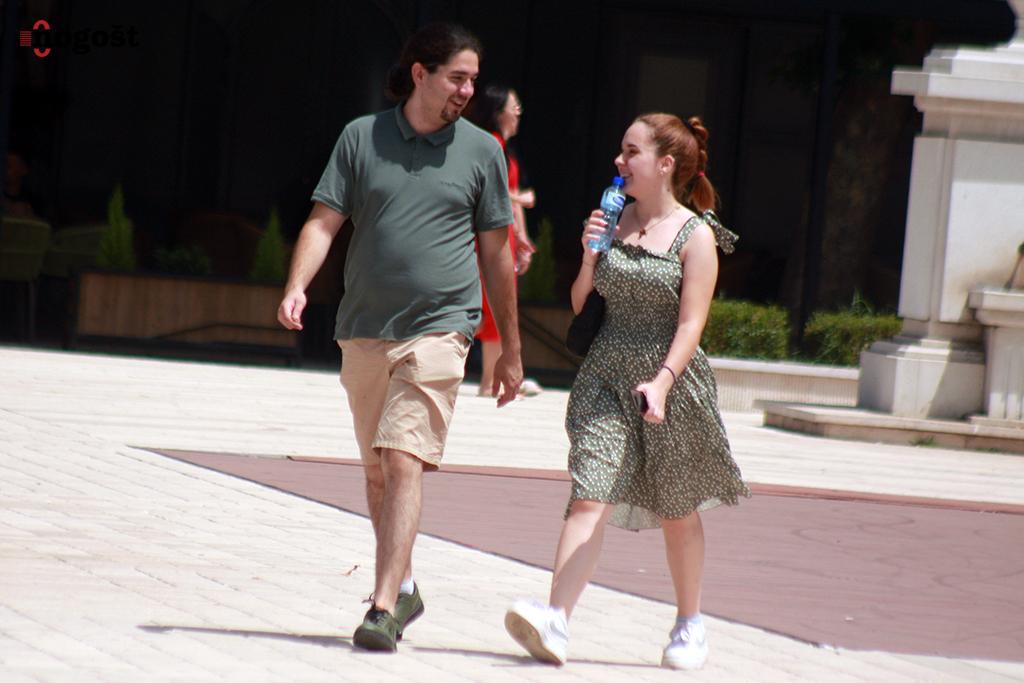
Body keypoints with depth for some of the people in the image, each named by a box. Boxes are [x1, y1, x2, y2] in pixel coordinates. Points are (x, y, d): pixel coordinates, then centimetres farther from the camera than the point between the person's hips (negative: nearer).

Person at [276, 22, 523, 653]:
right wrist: (297, 287, -16)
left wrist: (511, 350, 12)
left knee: (405, 463, -15)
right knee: (377, 470, 13)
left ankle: (383, 610, -19)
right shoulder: (362, 137, 6)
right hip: (363, 332, 3)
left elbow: (496, 254, 10)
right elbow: (324, 222, 3)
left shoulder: (481, 151, 5)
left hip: (437, 329, -3)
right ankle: (404, 587, 30)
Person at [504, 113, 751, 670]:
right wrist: (590, 254, -2)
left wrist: (661, 382, -24)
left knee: (677, 511, 10)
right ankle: (555, 621, -25)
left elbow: (691, 323, -11)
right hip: (607, 377, 3)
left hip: (671, 380, -3)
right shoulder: (613, 222, 9)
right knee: (590, 498, -12)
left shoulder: (695, 236, -4)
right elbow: (581, 304, 16)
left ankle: (689, 624, 28)